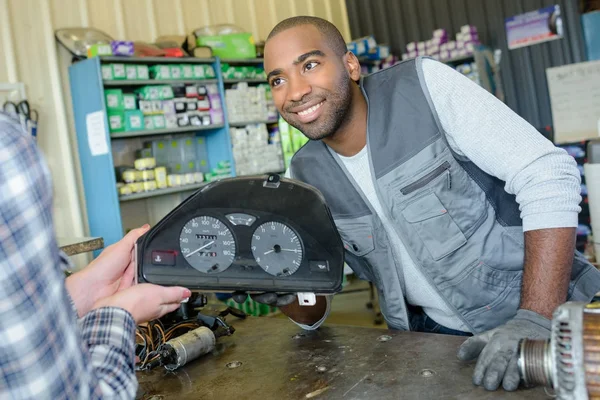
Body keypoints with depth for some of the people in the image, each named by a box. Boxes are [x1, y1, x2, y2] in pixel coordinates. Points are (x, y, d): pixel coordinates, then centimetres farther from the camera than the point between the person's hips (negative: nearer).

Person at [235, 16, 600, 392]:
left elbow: (549, 175, -19)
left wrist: (537, 318, -27)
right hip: (432, 333, 3)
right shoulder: (303, 178, -3)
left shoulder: (425, 85, -15)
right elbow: (314, 313, 3)